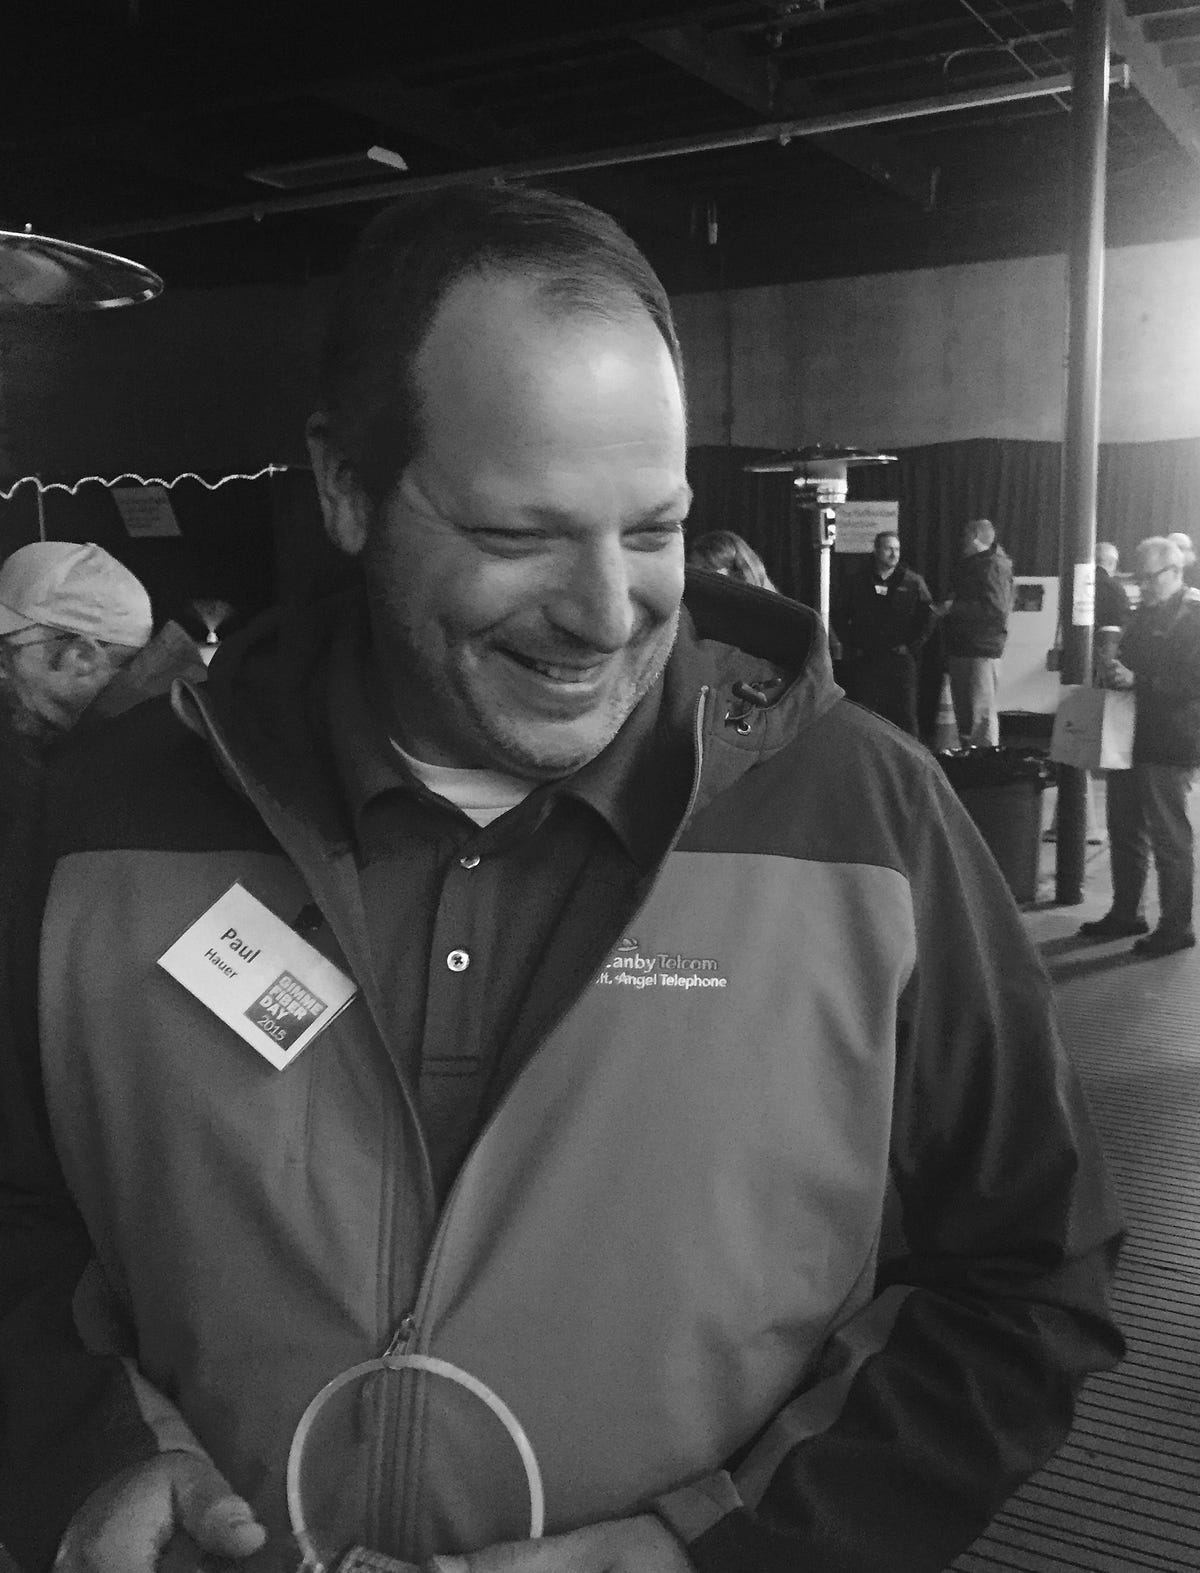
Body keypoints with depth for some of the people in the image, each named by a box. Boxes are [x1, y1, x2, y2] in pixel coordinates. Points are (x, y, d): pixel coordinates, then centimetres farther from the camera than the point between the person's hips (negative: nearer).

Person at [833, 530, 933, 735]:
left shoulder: (913, 582, 5)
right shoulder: (858, 581, 8)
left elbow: (928, 616, 5)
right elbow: (840, 617, 13)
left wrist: (912, 645, -3)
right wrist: (851, 646, 4)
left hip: (900, 659, -1)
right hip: (865, 660, 1)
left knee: (905, 715, -2)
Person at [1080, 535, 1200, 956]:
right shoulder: (1143, 616, 16)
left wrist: (1137, 681, -25)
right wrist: (1114, 672, 2)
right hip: (1128, 737, 8)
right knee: (1125, 830, 14)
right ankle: (1125, 913, 26)